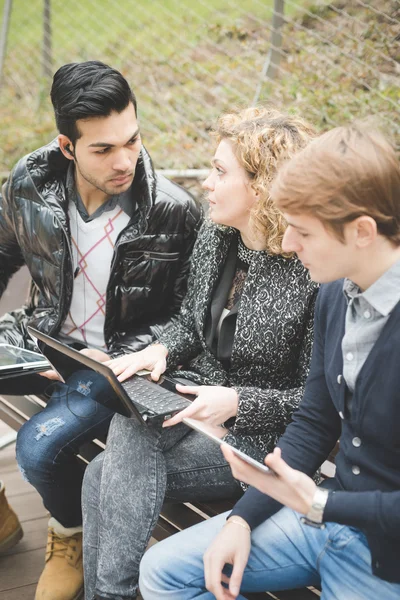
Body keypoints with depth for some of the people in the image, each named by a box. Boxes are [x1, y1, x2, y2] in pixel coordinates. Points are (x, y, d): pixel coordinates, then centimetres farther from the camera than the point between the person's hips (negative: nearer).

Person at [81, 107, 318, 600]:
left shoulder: (315, 274, -20)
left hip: (259, 432, -6)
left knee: (108, 476, -21)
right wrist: (161, 350, -3)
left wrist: (237, 402, -23)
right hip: (195, 398, 6)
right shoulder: (214, 238, 2)